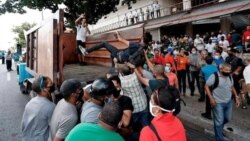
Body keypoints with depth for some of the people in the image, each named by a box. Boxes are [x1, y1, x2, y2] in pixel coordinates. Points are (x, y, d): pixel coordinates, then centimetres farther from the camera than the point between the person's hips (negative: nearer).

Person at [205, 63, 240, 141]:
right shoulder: (214, 76, -16)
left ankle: (218, 128, 49)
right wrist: (211, 98, -19)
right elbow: (206, 86, -14)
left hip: (228, 102, 7)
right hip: (218, 103, -7)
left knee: (227, 119, 20)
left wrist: (236, 97, 9)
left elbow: (232, 87, 18)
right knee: (219, 121, 0)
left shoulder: (230, 77, 5)